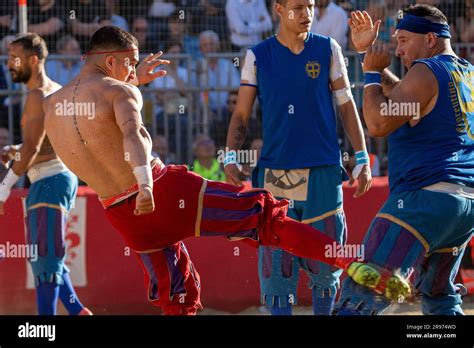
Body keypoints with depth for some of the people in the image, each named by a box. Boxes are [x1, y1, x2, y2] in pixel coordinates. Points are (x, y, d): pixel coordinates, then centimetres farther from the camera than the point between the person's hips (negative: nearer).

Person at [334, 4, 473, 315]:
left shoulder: (426, 71, -7)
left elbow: (378, 124, -13)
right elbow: (405, 97, 30)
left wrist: (371, 72, 0)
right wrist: (368, 52, 29)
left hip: (425, 198, -9)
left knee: (360, 298, -17)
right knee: (438, 296, 24)